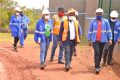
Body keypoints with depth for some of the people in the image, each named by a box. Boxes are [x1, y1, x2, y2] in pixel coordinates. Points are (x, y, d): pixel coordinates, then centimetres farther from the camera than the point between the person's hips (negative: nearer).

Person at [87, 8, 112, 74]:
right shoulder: (93, 22, 1)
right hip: (95, 40, -2)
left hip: (102, 40, 2)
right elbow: (90, 31, 5)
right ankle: (97, 67, -10)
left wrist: (110, 39, -2)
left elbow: (108, 31, 4)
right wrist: (89, 40, 4)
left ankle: (98, 65, 25)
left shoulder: (105, 21, 2)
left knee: (100, 54, 10)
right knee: (97, 53, -11)